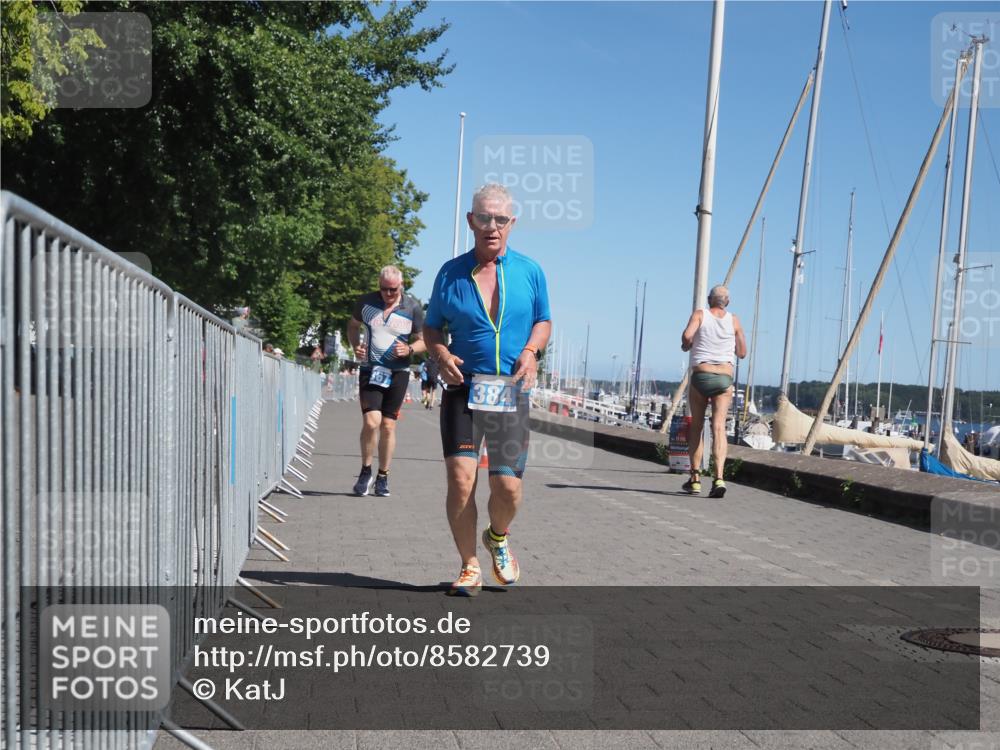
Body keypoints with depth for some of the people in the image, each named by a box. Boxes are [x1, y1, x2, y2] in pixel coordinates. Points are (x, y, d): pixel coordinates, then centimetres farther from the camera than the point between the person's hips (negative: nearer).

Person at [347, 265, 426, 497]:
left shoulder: (413, 308, -1)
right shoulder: (366, 302, 2)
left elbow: (423, 340, 6)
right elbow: (353, 325, 19)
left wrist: (409, 349, -14)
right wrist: (355, 346, 0)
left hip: (398, 373, 0)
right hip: (370, 371, 0)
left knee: (388, 426, 3)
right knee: (371, 421, -15)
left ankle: (383, 477, 17)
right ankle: (366, 471, 6)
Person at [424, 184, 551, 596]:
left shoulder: (529, 271, 6)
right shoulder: (451, 272, 4)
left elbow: (543, 321, 16)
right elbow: (432, 327, 13)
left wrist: (530, 351, -4)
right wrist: (442, 355, -8)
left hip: (510, 393, 0)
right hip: (463, 388, 0)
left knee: (507, 486, -3)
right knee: (460, 479, -11)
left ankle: (497, 537, 31)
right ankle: (470, 567, 7)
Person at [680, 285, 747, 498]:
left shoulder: (699, 314, 5)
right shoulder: (734, 320, 10)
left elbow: (687, 336, -14)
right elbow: (742, 353, 14)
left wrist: (686, 346, 8)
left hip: (700, 375, 0)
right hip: (724, 378, 1)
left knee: (696, 426, 13)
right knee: (719, 427, -8)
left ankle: (695, 478, 14)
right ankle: (719, 477, -24)